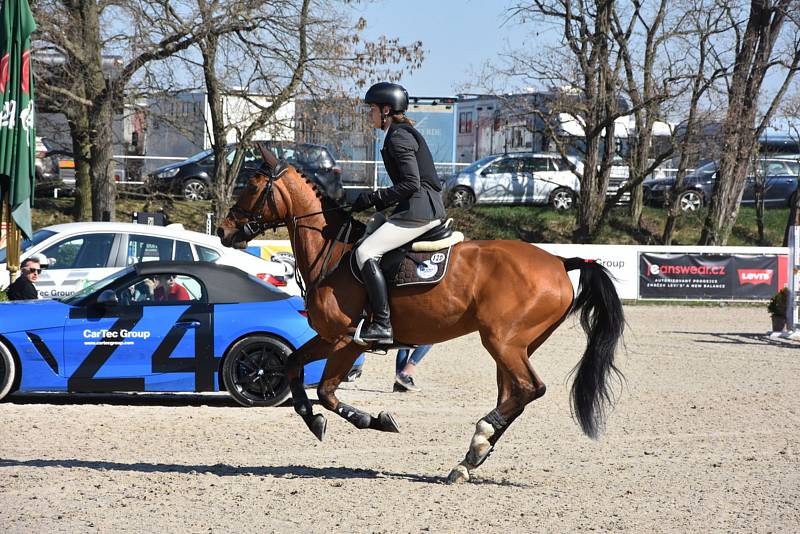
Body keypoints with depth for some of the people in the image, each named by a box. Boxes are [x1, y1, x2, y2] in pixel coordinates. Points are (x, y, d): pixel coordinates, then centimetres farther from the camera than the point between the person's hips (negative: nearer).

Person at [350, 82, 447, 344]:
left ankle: (382, 325, -21)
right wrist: (380, 201, 15)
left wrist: (375, 197, -13)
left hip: (418, 211, -11)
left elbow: (411, 183, -20)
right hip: (429, 208, 11)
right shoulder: (405, 133, 20)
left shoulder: (397, 138, -12)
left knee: (366, 252, -15)